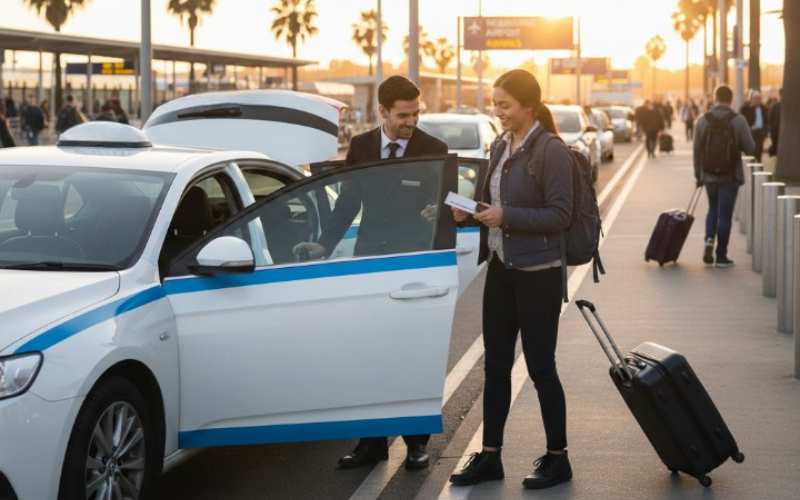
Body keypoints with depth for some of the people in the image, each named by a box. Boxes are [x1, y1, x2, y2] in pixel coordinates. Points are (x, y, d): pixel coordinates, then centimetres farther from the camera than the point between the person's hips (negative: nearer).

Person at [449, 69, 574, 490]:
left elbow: (560, 216, -16)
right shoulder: (500, 147, 11)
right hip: (500, 269, 8)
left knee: (540, 367, 0)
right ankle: (490, 456, 18)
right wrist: (468, 215, 1)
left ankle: (557, 458, 12)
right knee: (495, 365, 10)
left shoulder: (551, 151, -13)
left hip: (537, 273, -8)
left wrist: (506, 217, -20)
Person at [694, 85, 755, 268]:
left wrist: (698, 174, 11)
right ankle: (721, 256, 6)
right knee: (725, 214, 4)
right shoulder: (739, 120, -9)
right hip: (731, 175, -2)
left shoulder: (702, 120, -2)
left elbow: (697, 150, 2)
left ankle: (709, 239, -2)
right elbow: (750, 148, -7)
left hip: (709, 174, 2)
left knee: (713, 209, 21)